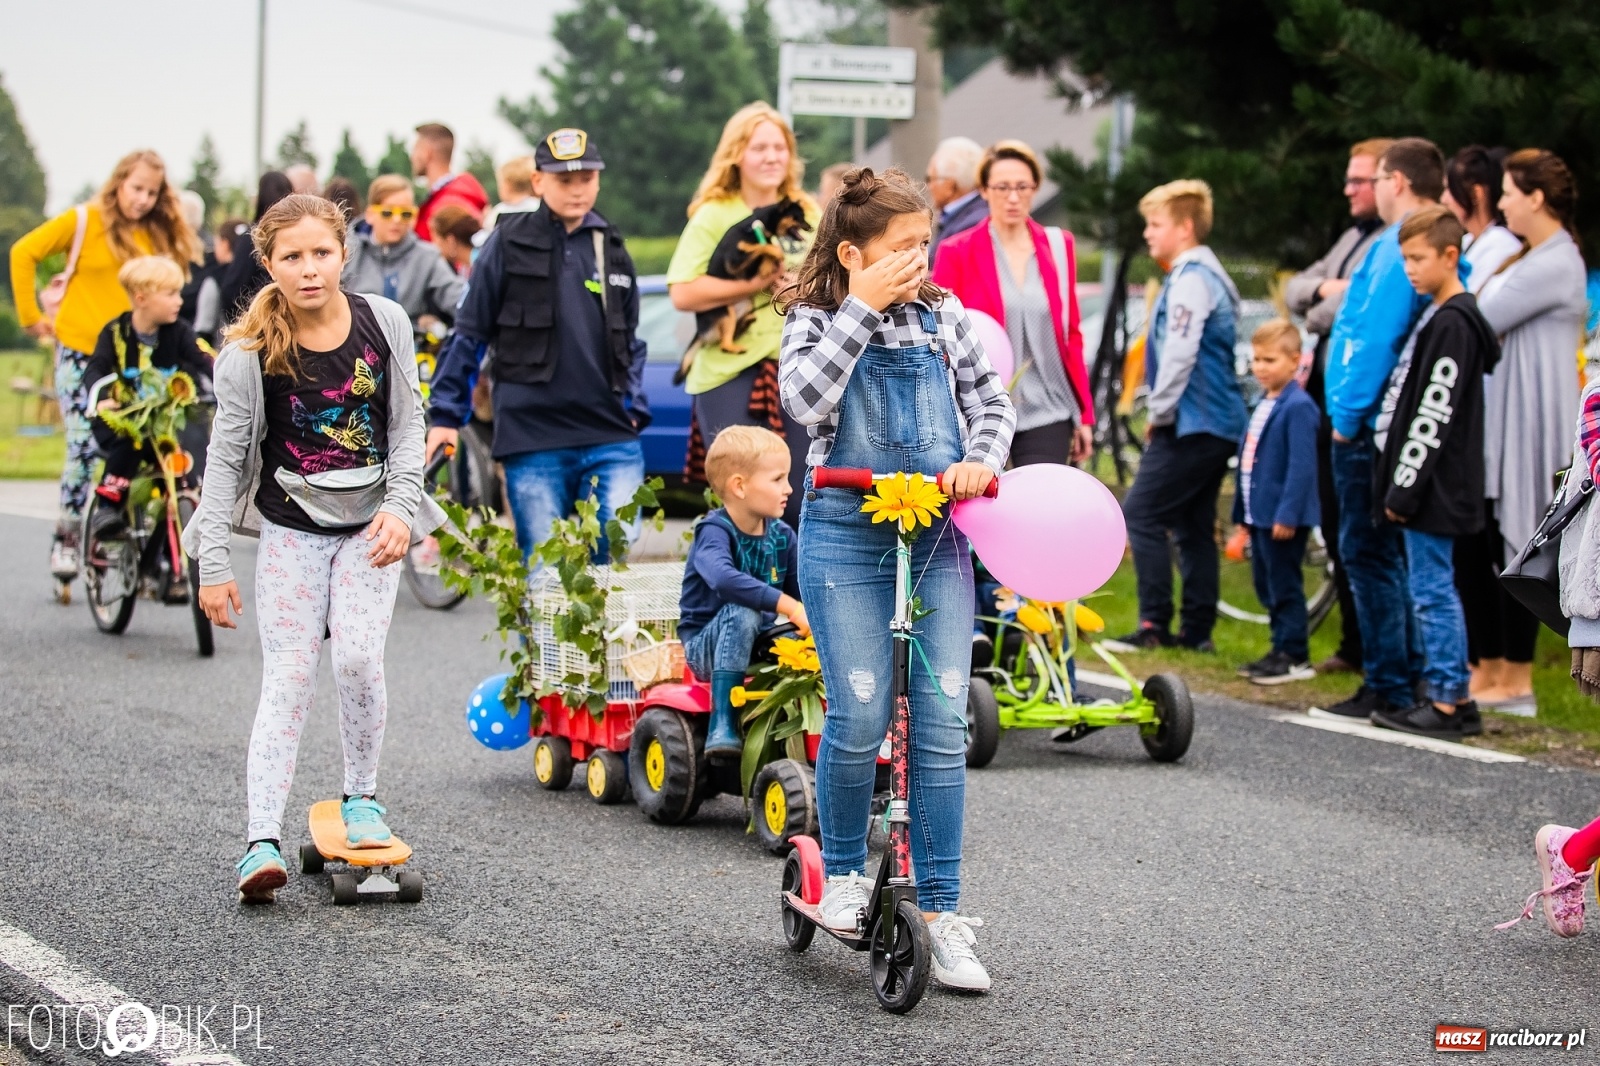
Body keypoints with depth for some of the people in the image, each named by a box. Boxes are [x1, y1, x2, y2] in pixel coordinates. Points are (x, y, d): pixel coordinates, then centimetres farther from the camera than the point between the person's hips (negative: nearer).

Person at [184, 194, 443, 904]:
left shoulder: (384, 324, -8)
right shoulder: (251, 351, -13)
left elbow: (407, 425, 1)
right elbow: (226, 457, -7)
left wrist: (401, 507, -13)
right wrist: (213, 565, -9)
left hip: (370, 525, 1)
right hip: (290, 529, -1)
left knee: (357, 657, -16)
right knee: (287, 679, -8)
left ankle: (362, 799, 7)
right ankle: (262, 840, -10)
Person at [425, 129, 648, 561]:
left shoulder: (613, 250, 13)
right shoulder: (509, 244, 1)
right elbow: (469, 334, 3)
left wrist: (634, 408, 11)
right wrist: (446, 416, 1)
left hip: (611, 441, 3)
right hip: (533, 441, -3)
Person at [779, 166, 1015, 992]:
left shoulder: (943, 315, 9)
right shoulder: (816, 319, 0)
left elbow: (990, 400, 11)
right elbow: (805, 400, -18)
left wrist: (981, 459, -10)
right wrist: (862, 307, -16)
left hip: (938, 533, 3)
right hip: (846, 535, -3)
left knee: (942, 724, -3)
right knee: (859, 717, -10)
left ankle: (940, 911, 3)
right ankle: (843, 871, 16)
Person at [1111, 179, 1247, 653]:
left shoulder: (1191, 279, -14)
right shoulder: (1209, 274, 17)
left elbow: (1180, 353, -21)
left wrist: (1160, 411, -12)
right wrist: (1163, 411, 15)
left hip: (1192, 423, -10)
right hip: (1218, 423, 10)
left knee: (1142, 515, -8)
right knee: (1194, 526, 11)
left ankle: (1155, 625, -10)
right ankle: (1198, 629, 13)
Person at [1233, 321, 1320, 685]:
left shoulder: (1298, 407, -16)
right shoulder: (1263, 405, 13)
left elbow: (1301, 465, -20)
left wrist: (1288, 514, -23)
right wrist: (1244, 512, 19)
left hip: (1282, 517, -9)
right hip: (1260, 514, 9)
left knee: (1284, 586, -3)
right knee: (1267, 585, 14)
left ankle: (1295, 657, 3)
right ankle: (1281, 651, 23)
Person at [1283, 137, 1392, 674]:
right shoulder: (1353, 237, 20)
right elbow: (1295, 290, 18)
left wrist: (1321, 312, -7)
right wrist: (1322, 289, -2)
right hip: (1326, 395, 10)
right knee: (1336, 525, 12)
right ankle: (1354, 642, 20)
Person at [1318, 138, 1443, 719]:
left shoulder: (1399, 247, -16)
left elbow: (1377, 338, -22)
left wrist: (1347, 415, -16)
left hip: (1372, 427, -9)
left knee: (1368, 552, -4)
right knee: (1387, 552, 15)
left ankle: (1389, 686, -3)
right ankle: (1410, 674, 19)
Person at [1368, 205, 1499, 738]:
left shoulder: (1452, 324, -17)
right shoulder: (1449, 318, 15)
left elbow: (1434, 416, -20)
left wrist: (1404, 488, -18)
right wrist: (1401, 485, 19)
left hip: (1436, 490, -10)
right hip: (1435, 490, 10)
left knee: (1432, 591, -6)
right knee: (1435, 591, 14)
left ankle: (1445, 703, -2)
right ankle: (1456, 699, 18)